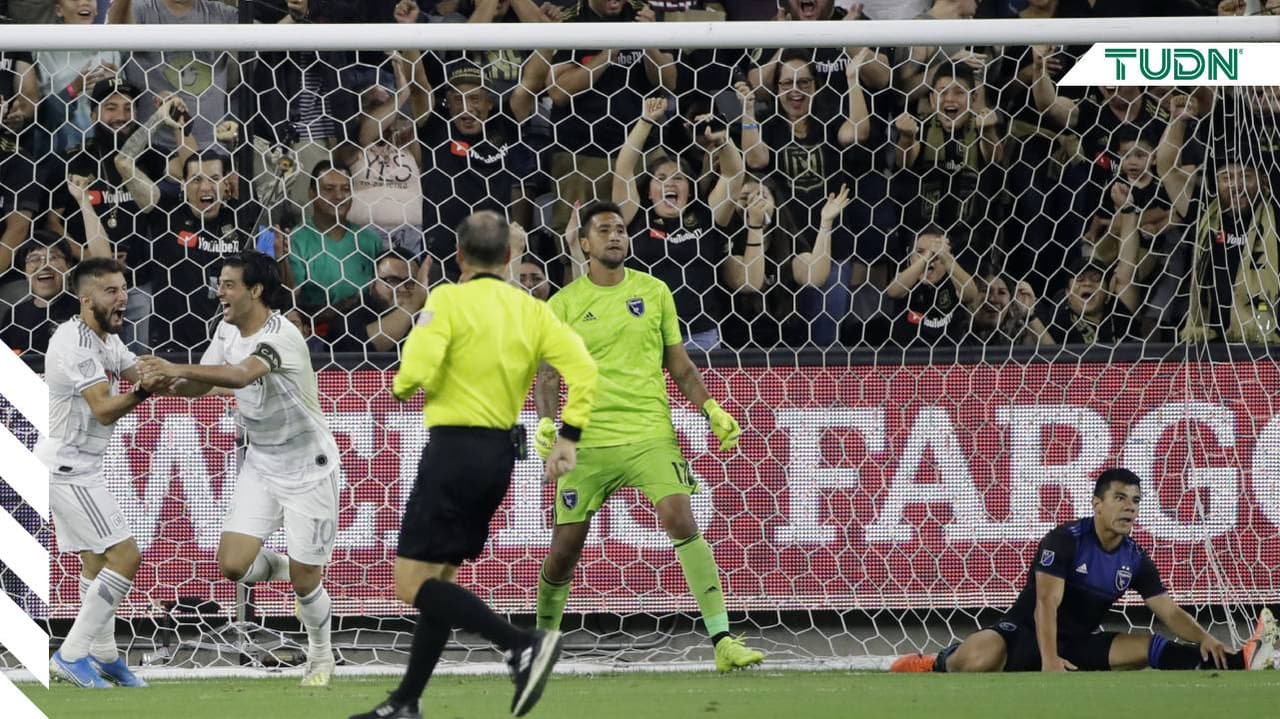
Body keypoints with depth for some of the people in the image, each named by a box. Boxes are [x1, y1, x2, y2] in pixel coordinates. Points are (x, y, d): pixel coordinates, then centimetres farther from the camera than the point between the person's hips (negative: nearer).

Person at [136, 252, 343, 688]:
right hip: (261, 467, 6)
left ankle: (321, 657, 27)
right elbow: (201, 383, 4)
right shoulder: (228, 330, -1)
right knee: (233, 565, -9)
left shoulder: (282, 336, -27)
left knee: (304, 582, 0)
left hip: (308, 469, -6)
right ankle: (284, 568, 25)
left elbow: (241, 374, -44)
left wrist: (177, 369, -52)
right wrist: (168, 383, -19)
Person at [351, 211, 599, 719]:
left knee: (412, 585, -7)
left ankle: (523, 645, -21)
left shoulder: (449, 300, -8)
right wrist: (569, 438, 3)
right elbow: (582, 367, -1)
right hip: (501, 455, 7)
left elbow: (416, 373, -19)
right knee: (436, 580, 16)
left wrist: (403, 387, 4)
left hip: (454, 449, -7)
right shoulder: (530, 310, 8)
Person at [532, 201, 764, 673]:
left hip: (650, 433, 0)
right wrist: (547, 421, -12)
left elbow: (679, 363, 14)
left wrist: (711, 408, 1)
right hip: (588, 437, 0)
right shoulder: (564, 304, 5)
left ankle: (722, 640, -23)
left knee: (679, 519, -21)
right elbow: (548, 374, 6)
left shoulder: (654, 292, 9)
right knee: (564, 549, 1)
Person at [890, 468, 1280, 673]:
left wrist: (1204, 638, -19)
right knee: (979, 659, -36)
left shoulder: (1135, 559, 3)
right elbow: (1047, 604, -23)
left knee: (1147, 646, -13)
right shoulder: (1064, 541, -15)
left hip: (1080, 644, 5)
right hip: (1025, 634, -5)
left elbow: (1169, 611, 0)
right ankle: (941, 663, -4)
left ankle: (1241, 661, -23)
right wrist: (1049, 659, -35)